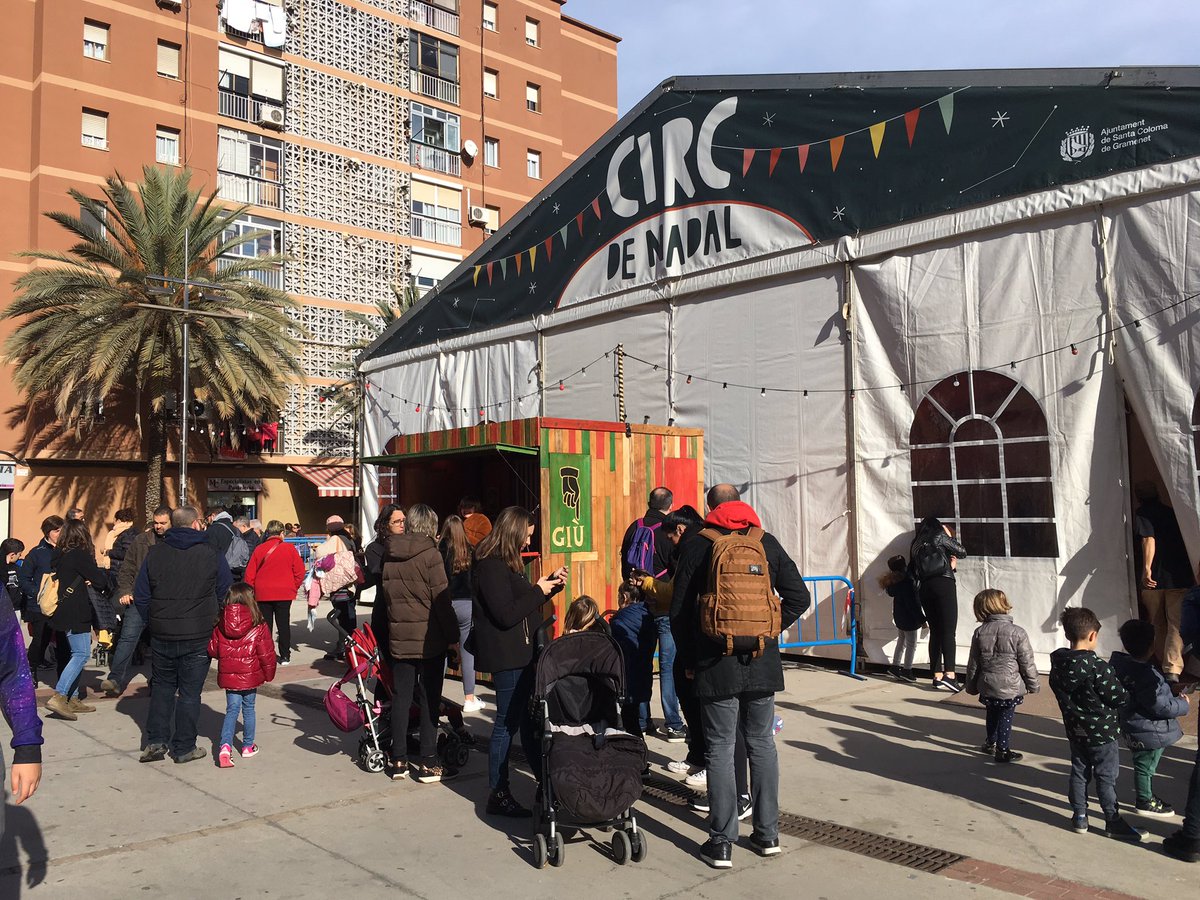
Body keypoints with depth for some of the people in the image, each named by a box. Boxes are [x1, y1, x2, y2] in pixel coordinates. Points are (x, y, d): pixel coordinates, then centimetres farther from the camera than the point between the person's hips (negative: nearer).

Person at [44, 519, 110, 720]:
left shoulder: (59, 554, 12)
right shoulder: (80, 554, -13)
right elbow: (100, 581, -10)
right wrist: (103, 571, 11)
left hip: (62, 611, 9)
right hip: (75, 613, -9)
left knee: (76, 653, 13)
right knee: (81, 654, -10)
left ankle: (73, 699, 14)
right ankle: (58, 697, -18)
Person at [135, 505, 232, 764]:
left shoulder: (155, 553, 0)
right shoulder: (211, 554, -8)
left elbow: (140, 595, 3)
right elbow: (226, 593, -1)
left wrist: (154, 623, 13)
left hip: (162, 635, 3)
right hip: (197, 636, -3)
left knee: (162, 687, 19)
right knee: (189, 691, 6)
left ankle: (156, 741, 18)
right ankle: (184, 747, 13)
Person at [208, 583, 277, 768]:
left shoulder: (220, 626, -4)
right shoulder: (258, 627, -13)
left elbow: (212, 650, 3)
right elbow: (266, 654, -9)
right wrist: (269, 674, 6)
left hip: (228, 676, 2)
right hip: (250, 675, -2)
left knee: (232, 709, 9)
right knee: (248, 709, 14)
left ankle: (225, 746, -9)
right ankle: (248, 746, 25)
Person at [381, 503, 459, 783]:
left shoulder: (389, 555, 5)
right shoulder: (430, 554, -12)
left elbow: (386, 595, 11)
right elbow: (442, 600, -13)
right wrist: (452, 636, -6)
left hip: (399, 637, 5)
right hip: (429, 637, -5)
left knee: (400, 697, 10)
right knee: (429, 699, 2)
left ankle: (398, 761, 16)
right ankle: (428, 764, 7)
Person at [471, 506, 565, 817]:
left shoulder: (506, 564, 15)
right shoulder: (491, 567, -17)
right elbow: (506, 615, -23)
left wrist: (550, 584, 7)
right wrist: (538, 591, -14)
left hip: (519, 654, 10)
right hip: (506, 657, -10)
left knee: (529, 719, 15)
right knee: (508, 722, -1)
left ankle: (545, 781, 25)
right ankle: (497, 794, 10)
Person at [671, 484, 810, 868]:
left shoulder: (696, 547, -3)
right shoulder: (767, 543, 3)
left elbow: (679, 611, -2)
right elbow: (799, 598, 1)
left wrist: (691, 658, 9)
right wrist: (769, 631, 7)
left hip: (715, 663, -2)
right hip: (762, 663, 3)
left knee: (720, 748, 4)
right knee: (761, 743, 14)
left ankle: (721, 843, 7)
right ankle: (767, 833, 21)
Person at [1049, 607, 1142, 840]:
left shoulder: (1058, 662, -6)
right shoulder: (1097, 667, -26)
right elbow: (1119, 697, -18)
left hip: (1075, 730, 6)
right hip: (1102, 731, -6)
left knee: (1079, 772, 17)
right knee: (1106, 777, 7)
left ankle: (1079, 816, 24)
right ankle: (1113, 822, 17)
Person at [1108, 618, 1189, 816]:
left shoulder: (1117, 662, -6)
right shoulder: (1147, 677, -33)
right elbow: (1161, 706, -26)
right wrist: (1183, 704, -7)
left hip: (1131, 724, 8)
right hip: (1149, 732, -8)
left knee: (1143, 763, 25)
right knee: (1146, 764, 11)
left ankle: (1145, 794, 42)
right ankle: (1145, 802, 28)